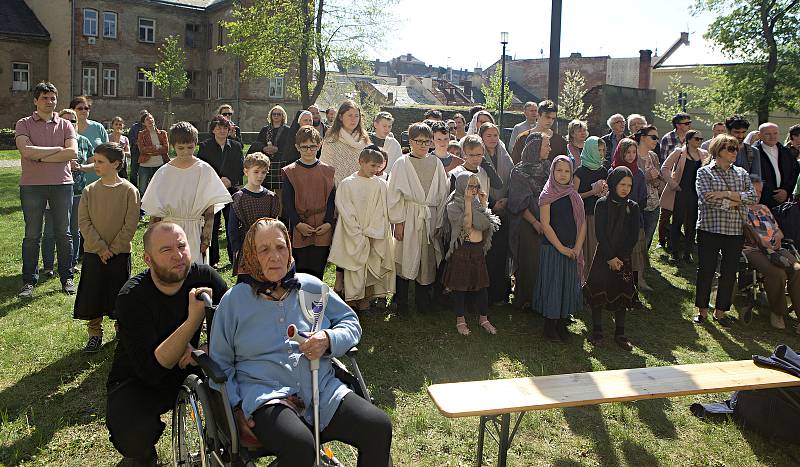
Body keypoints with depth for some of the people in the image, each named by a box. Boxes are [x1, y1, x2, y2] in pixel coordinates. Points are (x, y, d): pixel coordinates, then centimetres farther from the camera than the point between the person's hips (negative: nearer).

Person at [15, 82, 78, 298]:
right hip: (31, 185, -1)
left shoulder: (65, 125, 7)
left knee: (63, 233, 7)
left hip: (62, 184, 1)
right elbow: (26, 151, -13)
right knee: (32, 235, 4)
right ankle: (29, 281, 13)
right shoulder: (24, 124, 4)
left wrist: (41, 156, -10)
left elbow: (73, 152, -8)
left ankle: (67, 278, 17)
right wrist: (58, 149, -9)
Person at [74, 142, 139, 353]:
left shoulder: (129, 190, -7)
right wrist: (100, 248, -11)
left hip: (120, 253, -2)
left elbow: (130, 224, -9)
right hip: (93, 252, 3)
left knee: (119, 295, 6)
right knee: (92, 294, 6)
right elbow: (84, 221, -3)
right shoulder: (90, 190, 1)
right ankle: (95, 334, 19)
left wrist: (114, 248, -12)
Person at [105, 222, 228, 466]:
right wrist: (193, 320, -40)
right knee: (134, 436, -32)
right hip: (138, 381, -3)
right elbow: (150, 369, -31)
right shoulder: (131, 297, -24)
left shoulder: (203, 276, -14)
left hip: (185, 369, 4)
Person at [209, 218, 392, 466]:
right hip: (265, 394, -3)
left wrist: (329, 339, -7)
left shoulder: (311, 287, 11)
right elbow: (220, 364, 9)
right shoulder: (234, 300, 5)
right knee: (300, 445, -35)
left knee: (379, 427, -19)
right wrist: (237, 409, -3)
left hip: (323, 390, 3)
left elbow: (351, 322, 16)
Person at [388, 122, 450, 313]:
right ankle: (401, 303, 14)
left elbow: (443, 193, 8)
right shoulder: (402, 163, 0)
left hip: (430, 219, 3)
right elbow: (395, 194, -3)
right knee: (406, 260, 1)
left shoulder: (436, 163, 8)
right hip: (409, 218, -3)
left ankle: (423, 304, 21)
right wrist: (398, 222, -9)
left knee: (427, 261, 8)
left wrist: (439, 222, 3)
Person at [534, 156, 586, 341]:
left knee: (568, 285, 9)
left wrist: (577, 248, -7)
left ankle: (562, 323, 22)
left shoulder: (574, 196, 9)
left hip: (572, 250, 5)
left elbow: (582, 223, 6)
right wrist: (561, 248, -14)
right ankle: (550, 327, 11)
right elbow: (545, 225, -11)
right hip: (552, 248, -5)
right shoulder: (547, 195, -6)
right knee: (552, 285, 0)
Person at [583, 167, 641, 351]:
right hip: (603, 256, -2)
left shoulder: (633, 207, 2)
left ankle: (620, 334, 15)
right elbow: (600, 233, -9)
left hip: (623, 258, 2)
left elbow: (634, 236, -1)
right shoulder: (602, 204, -5)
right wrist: (610, 257, -13)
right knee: (598, 292, 1)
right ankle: (597, 331, 13)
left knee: (622, 294, 5)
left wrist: (619, 258, -10)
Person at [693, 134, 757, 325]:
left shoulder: (742, 173, 12)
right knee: (706, 270, 2)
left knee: (729, 273, 7)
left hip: (736, 230, 4)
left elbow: (752, 196, -3)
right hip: (709, 228, -3)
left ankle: (720, 311, 20)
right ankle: (702, 310, 16)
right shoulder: (704, 172, 1)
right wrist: (733, 203, -11)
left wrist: (726, 194, -14)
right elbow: (706, 197, -14)